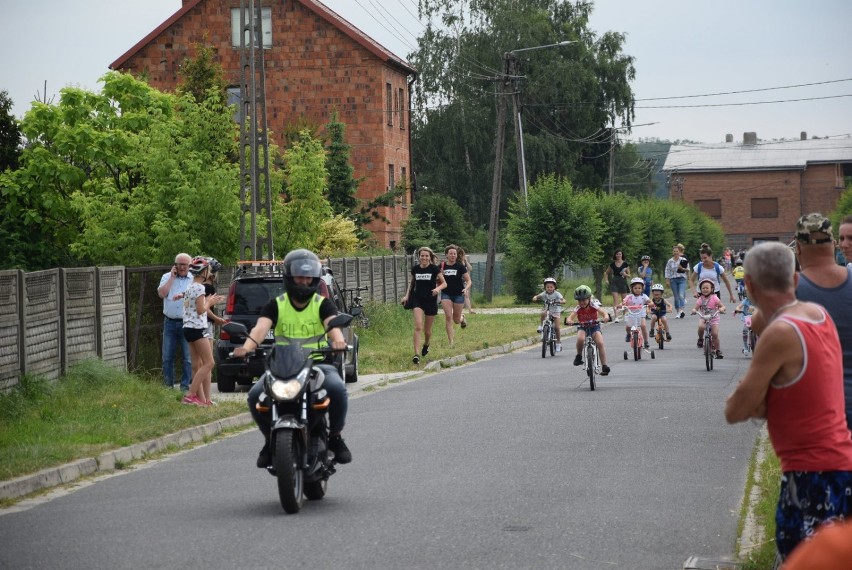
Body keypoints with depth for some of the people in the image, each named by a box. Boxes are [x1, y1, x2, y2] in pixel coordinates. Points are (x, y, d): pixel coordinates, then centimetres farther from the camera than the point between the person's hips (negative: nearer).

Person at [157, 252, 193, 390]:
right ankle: (168, 386, 12)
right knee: (167, 357, 5)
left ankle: (185, 386, 4)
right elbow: (162, 293, -6)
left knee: (188, 358, -2)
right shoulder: (167, 277, 9)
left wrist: (183, 295, -24)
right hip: (170, 322, 2)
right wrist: (172, 277, -5)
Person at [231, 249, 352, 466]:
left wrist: (338, 340, -41)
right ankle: (270, 439, 3)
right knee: (255, 395, -24)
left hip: (318, 363, -1)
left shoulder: (323, 304, 6)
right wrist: (247, 346, -35)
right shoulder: (276, 305, 7)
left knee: (337, 389, -32)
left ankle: (335, 436, -6)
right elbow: (261, 327, -12)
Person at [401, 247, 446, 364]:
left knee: (427, 330, 12)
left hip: (431, 301, -1)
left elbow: (444, 283, -3)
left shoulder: (434, 269, -7)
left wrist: (438, 288, -24)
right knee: (418, 327, -17)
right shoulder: (415, 268, 1)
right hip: (418, 300, 1)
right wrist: (407, 295, 9)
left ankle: (426, 344, 46)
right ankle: (417, 354, -20)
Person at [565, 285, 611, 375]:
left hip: (594, 326, 0)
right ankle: (579, 356, -8)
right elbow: (570, 317, -25)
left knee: (600, 343, -23)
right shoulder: (578, 308, -14)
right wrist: (569, 321, -50)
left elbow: (604, 313, -27)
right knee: (580, 339, -35)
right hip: (582, 327, 0)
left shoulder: (594, 306, -16)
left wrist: (606, 317, -51)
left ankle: (604, 366, -18)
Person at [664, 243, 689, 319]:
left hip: (682, 279, -2)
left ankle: (681, 311, -25)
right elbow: (667, 271, 5)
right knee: (676, 297, 4)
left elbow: (688, 270, 6)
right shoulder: (670, 261, 5)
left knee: (681, 295, -17)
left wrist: (682, 269, -14)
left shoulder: (683, 260, 3)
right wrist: (667, 281, -2)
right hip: (673, 280, 2)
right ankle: (678, 312, 11)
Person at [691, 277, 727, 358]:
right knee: (701, 327, -31)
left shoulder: (714, 298, -8)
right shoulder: (700, 299, -2)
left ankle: (718, 351, 2)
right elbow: (695, 308, -5)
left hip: (714, 318, -2)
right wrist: (694, 310, -29)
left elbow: (723, 307, -9)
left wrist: (721, 309, -33)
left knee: (715, 334, -14)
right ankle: (700, 339, -2)